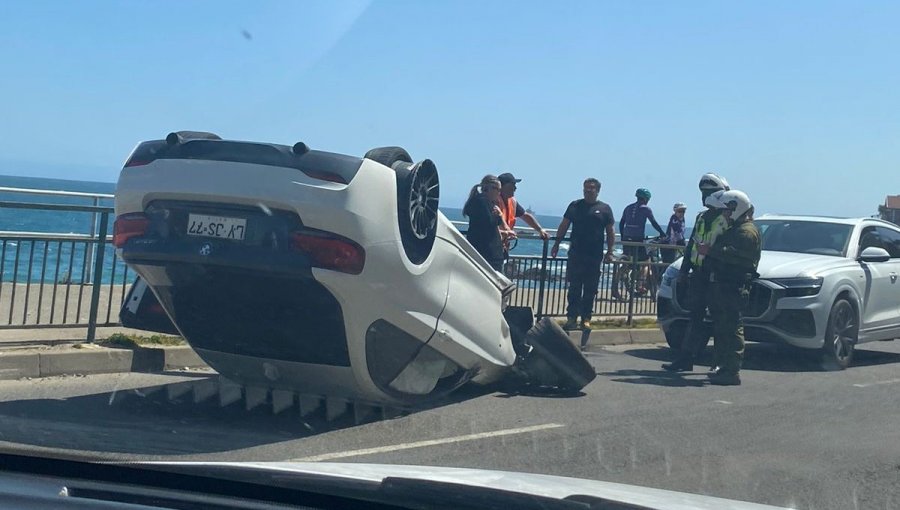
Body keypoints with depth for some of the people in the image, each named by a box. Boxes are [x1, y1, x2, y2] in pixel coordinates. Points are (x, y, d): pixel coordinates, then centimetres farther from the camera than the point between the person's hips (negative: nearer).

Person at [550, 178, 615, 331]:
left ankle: (586, 319, 10)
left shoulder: (604, 209, 6)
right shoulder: (575, 206, 8)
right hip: (576, 254, 0)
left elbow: (610, 231, 7)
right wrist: (556, 244, 3)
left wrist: (610, 252, 0)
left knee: (590, 289, 4)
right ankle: (571, 317, 2)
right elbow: (564, 226, 9)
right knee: (574, 287, -1)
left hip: (595, 256, 0)